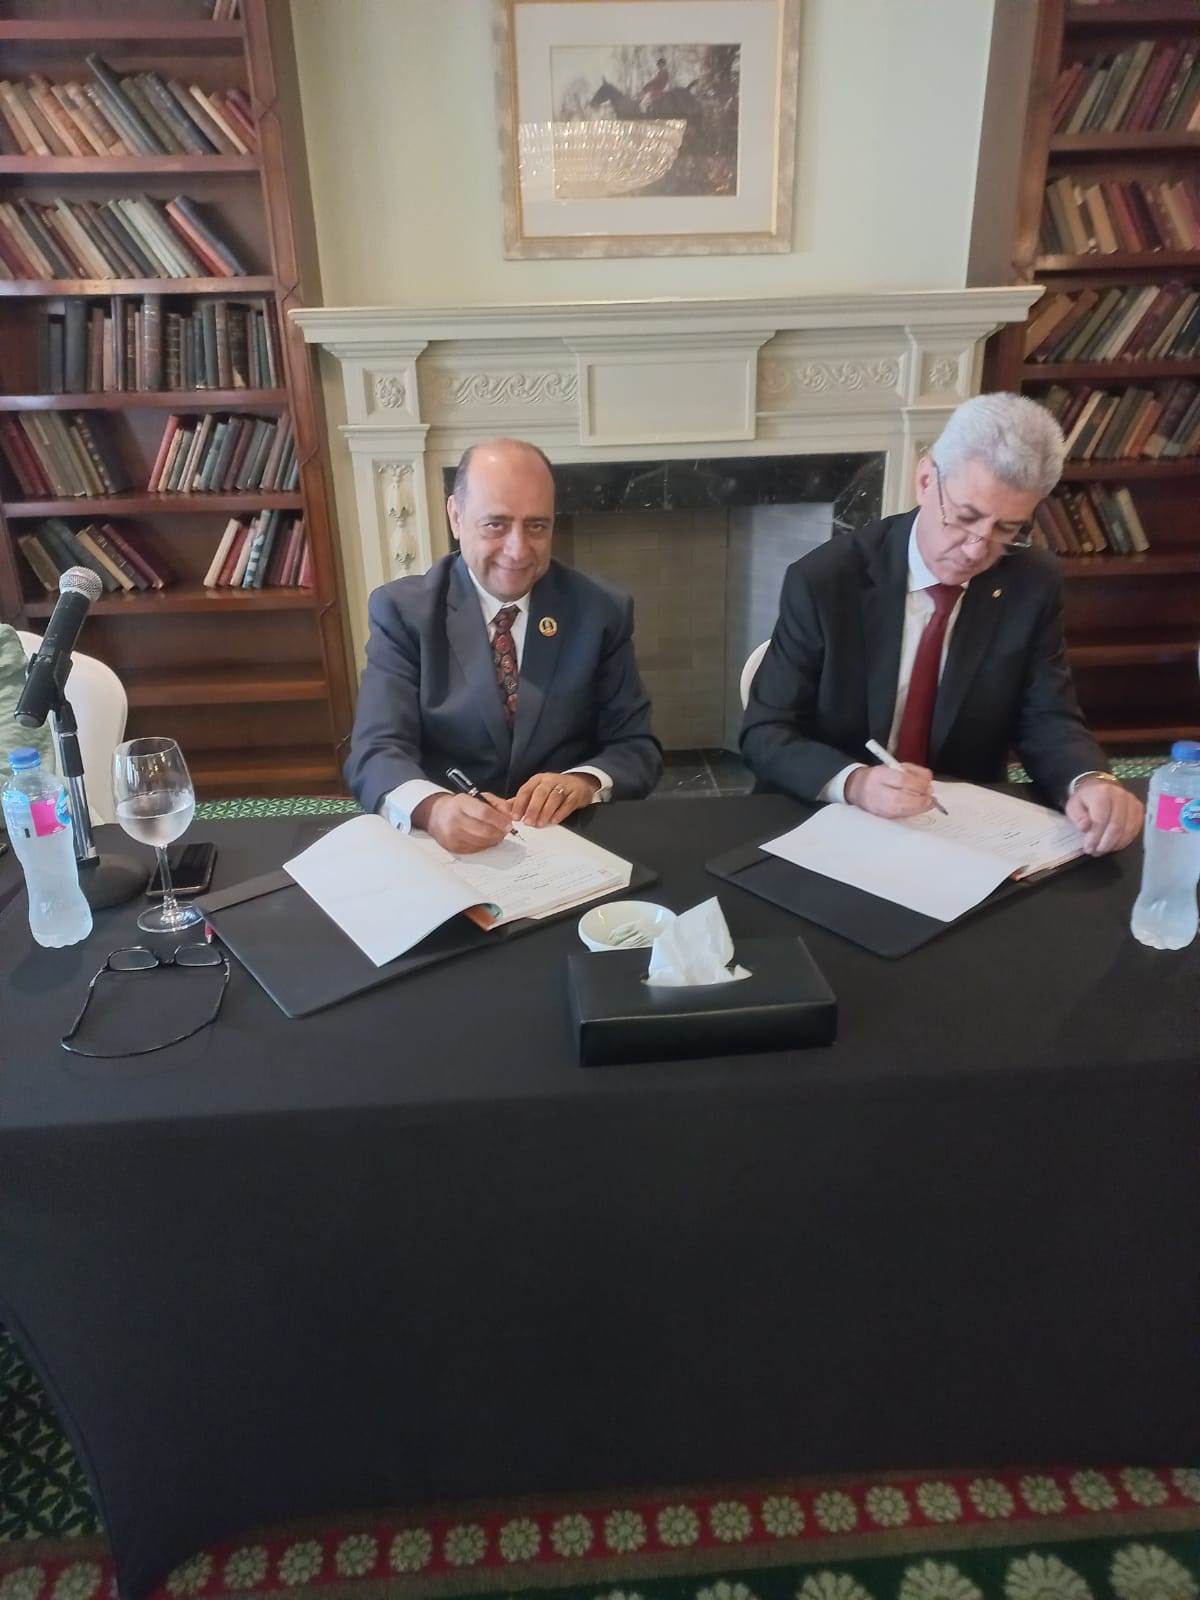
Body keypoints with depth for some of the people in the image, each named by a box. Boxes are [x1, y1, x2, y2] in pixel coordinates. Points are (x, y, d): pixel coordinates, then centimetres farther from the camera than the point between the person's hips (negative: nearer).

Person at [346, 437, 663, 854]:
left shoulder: (602, 612, 2)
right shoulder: (404, 610, -2)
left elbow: (638, 747, 2)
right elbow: (376, 752, -11)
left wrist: (586, 782, -20)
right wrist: (431, 807, -33)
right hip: (444, 846, 0)